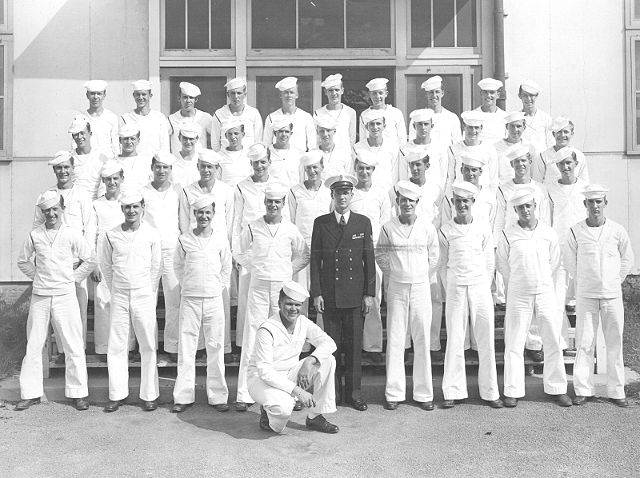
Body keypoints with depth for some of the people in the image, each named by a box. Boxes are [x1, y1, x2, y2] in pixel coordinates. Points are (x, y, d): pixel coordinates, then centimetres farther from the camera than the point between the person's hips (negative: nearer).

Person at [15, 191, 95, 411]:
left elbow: (90, 260, 5)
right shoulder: (34, 235, 5)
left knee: (73, 345, 0)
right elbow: (23, 261, 18)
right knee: (33, 345, 7)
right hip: (39, 296, 2)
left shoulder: (71, 234, -1)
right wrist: (37, 276, 8)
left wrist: (73, 277, 3)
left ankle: (79, 393, 9)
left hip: (64, 295, -2)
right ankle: (30, 393, 18)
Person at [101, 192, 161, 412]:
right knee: (116, 346, 5)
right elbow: (105, 265, 12)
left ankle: (149, 395, 13)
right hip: (119, 297, 1)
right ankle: (116, 394, 16)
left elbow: (156, 266, 7)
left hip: (144, 296, -1)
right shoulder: (111, 235, 1)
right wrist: (114, 289, 13)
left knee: (148, 346, 3)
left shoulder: (151, 235, -1)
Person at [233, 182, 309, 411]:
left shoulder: (291, 230, 3)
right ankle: (244, 395, 4)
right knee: (251, 340, -2)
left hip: (283, 287, 1)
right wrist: (254, 267, 9)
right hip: (259, 287, -1)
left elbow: (304, 255, 17)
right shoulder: (252, 228, 2)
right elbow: (239, 252, 16)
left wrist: (290, 270, 7)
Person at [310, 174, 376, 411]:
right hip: (329, 294, 0)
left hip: (355, 293, 1)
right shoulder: (321, 223, 5)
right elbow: (315, 260, 3)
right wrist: (316, 293, -3)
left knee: (354, 344, 5)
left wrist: (370, 293, 0)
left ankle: (354, 393, 16)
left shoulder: (363, 222, 6)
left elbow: (369, 259, 5)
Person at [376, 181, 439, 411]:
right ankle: (394, 393, 11)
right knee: (394, 340, 2)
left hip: (421, 288, 0)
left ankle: (423, 393, 15)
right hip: (396, 288, 0)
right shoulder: (388, 227, -1)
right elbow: (379, 255, 11)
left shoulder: (427, 227, 0)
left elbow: (434, 257, 11)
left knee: (422, 341, 4)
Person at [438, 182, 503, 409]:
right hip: (455, 289, -1)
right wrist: (450, 288, 6)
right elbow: (443, 263, 8)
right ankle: (453, 392, 10)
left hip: (480, 287, 1)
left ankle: (490, 392, 13)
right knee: (454, 341, 1)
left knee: (486, 340, 3)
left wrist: (484, 287, 7)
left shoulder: (484, 228, 5)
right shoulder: (445, 230, 3)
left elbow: (489, 262, 10)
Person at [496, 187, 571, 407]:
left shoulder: (549, 233, 1)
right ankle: (512, 391, 10)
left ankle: (557, 389, 20)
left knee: (553, 342, 7)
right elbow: (502, 264, 7)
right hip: (518, 294, -2)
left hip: (546, 292, 2)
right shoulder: (507, 235, -5)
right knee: (514, 344, 1)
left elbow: (554, 262, 14)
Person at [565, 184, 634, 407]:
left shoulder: (617, 230, -1)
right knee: (584, 342, 2)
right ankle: (583, 390, 12)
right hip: (585, 296, -1)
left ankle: (616, 391, 17)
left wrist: (614, 281, 12)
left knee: (615, 343, 6)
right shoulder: (575, 231, -3)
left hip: (612, 295, 1)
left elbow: (627, 259, 12)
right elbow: (569, 261, 9)